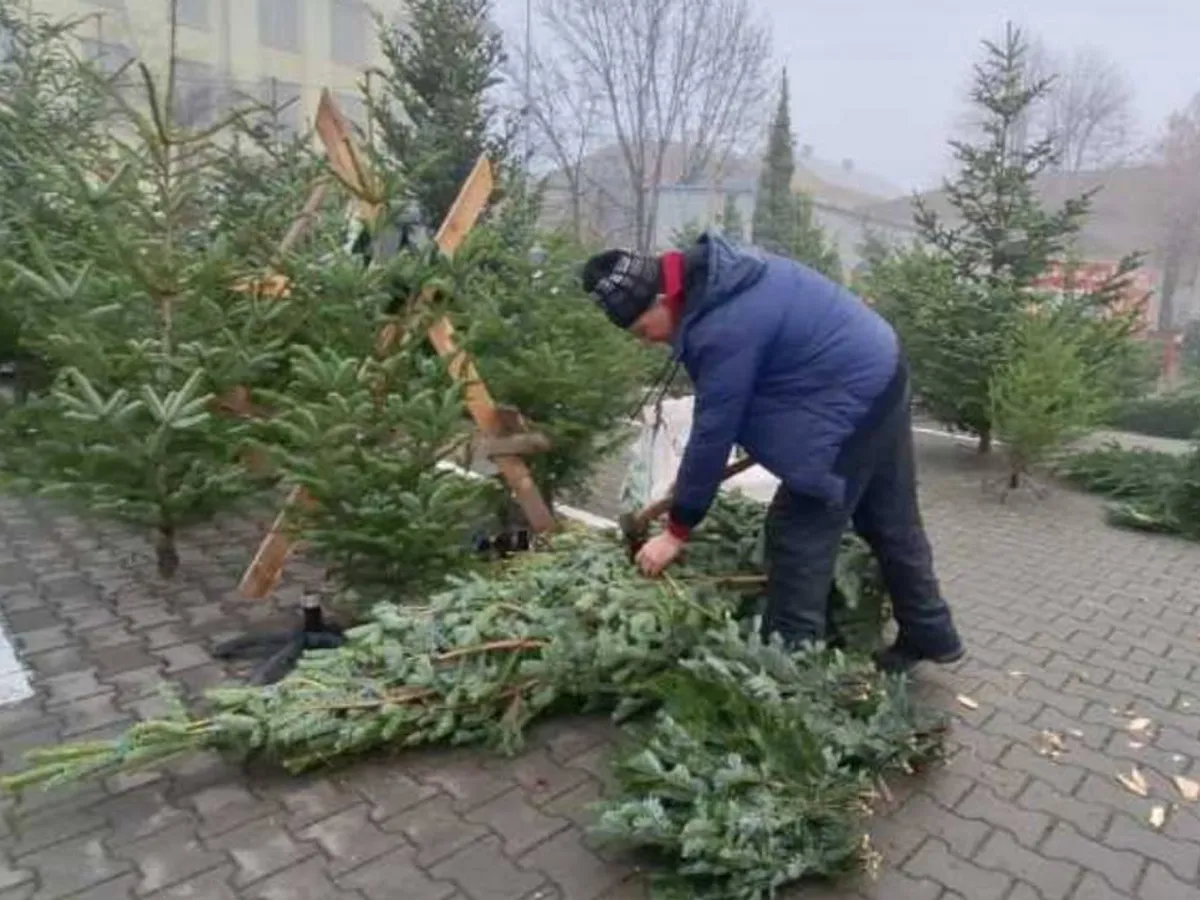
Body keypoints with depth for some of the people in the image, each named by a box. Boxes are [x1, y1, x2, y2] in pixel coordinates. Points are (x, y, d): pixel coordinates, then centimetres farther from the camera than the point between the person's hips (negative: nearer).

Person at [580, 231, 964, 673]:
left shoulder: (724, 329, -28)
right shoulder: (708, 270, 1)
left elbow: (713, 431, -23)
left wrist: (676, 531, -13)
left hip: (851, 399, -10)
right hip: (879, 372, 10)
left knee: (798, 532, -3)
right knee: (891, 521, 20)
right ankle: (931, 635, 36)